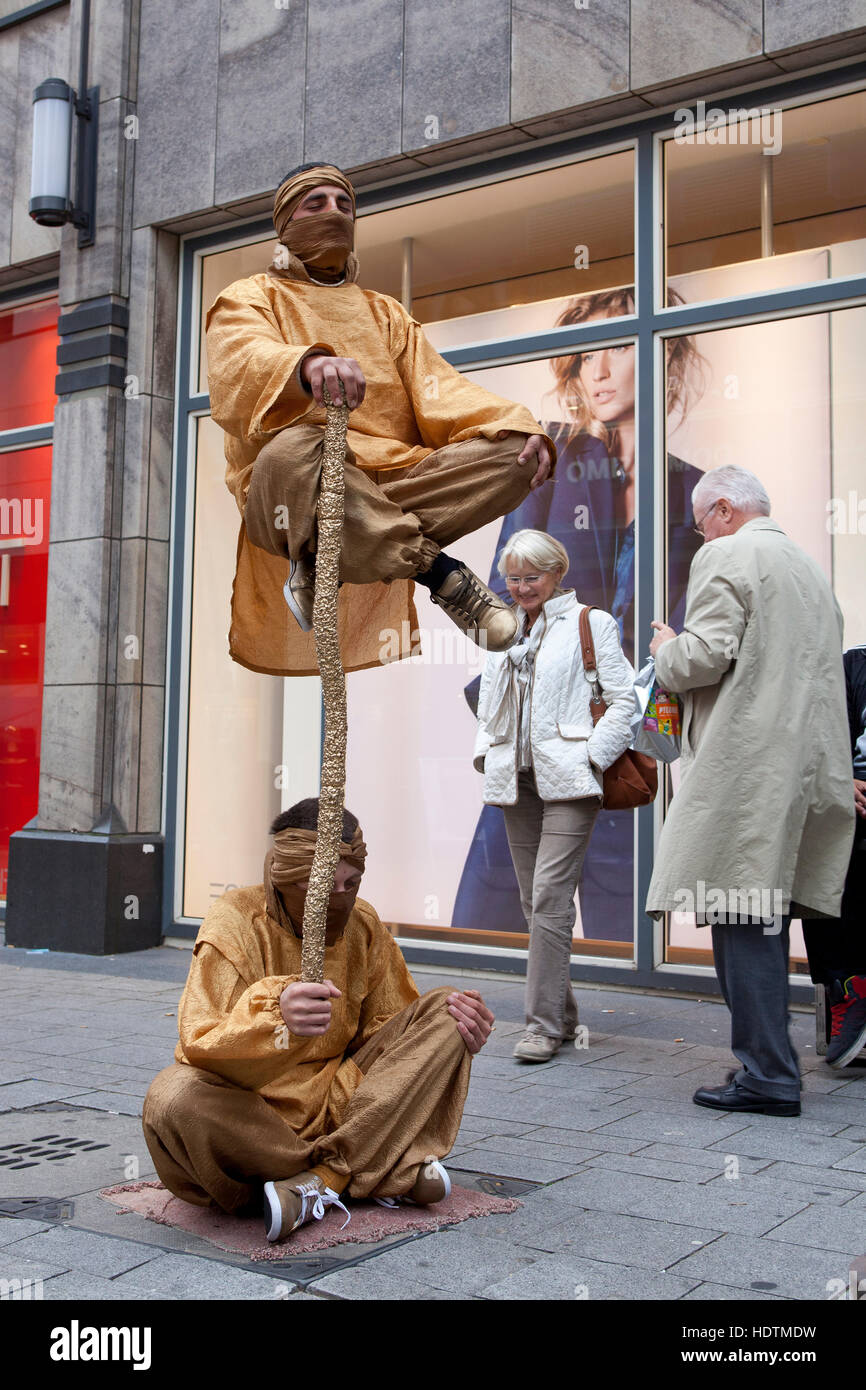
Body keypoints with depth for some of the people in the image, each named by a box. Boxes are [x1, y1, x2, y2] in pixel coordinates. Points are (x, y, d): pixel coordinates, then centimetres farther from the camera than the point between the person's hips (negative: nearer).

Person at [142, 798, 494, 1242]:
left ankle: (318, 1180, -23)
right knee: (174, 1101, -37)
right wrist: (277, 1018, -47)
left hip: (337, 1102, 5)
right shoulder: (236, 923, -14)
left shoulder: (363, 926, 2)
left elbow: (387, 1027, 12)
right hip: (250, 1112, -4)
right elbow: (203, 1047, -26)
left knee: (444, 1014, -9)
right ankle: (382, 1169, -24)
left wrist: (453, 1022, -10)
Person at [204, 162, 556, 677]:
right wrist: (309, 365, -36)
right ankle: (441, 573, -29)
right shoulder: (249, 300, 15)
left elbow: (437, 390, 12)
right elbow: (243, 363, -10)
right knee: (293, 450, -39)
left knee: (511, 449, -19)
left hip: (391, 486, 5)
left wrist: (517, 424, -10)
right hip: (290, 498, -4)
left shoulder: (386, 313, 29)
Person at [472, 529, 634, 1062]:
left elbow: (624, 700, -2)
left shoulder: (591, 623, 2)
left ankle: (544, 1023, -8)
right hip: (516, 782, 6)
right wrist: (488, 755, 9)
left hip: (567, 781, -6)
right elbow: (489, 706, 25)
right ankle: (563, 1013, 19)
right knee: (535, 902, 8)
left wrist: (591, 758, -9)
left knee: (550, 898, -13)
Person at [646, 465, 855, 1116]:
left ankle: (768, 1075, -5)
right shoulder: (809, 565, 22)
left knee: (741, 918, -6)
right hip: (805, 764, 9)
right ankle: (768, 1062, 18)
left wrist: (667, 649, 4)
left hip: (745, 764, -9)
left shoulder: (724, 557, -5)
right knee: (765, 916, 12)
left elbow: (708, 655, -15)